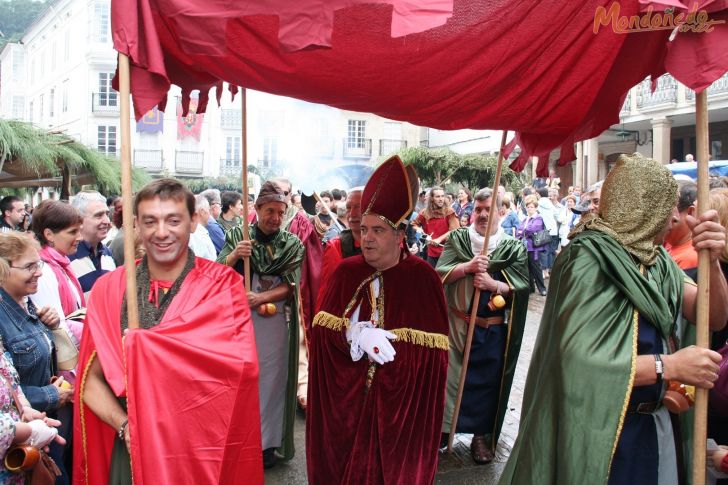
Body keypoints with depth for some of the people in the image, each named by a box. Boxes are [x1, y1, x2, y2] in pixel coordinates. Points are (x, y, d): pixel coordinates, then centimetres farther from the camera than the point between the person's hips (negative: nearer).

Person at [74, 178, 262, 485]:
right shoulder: (108, 289, -2)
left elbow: (241, 364, -23)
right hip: (131, 448, 2)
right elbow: (91, 381, 1)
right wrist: (124, 425, -17)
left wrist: (141, 344, -22)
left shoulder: (222, 284, -10)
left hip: (203, 448, -1)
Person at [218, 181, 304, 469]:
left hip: (275, 322, 0)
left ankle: (268, 440, 18)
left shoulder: (292, 245, 0)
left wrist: (261, 298, -21)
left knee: (270, 380, 5)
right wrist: (233, 256, -27)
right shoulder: (237, 236, 0)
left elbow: (290, 286, -5)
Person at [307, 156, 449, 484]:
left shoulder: (422, 277, -7)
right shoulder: (347, 271, 2)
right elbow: (321, 329, -5)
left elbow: (431, 349, -12)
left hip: (399, 398, -2)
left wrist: (377, 341, -17)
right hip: (345, 393, 3)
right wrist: (357, 333, -22)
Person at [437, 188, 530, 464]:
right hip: (456, 323, 0)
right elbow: (440, 274, -6)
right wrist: (468, 266, -22)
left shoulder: (514, 248, 1)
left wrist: (493, 284, -23)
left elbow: (521, 287, -6)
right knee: (448, 374, 5)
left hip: (493, 329, 0)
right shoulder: (457, 239, 3)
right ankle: (443, 426, 23)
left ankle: (482, 434, 22)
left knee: (487, 381, 7)